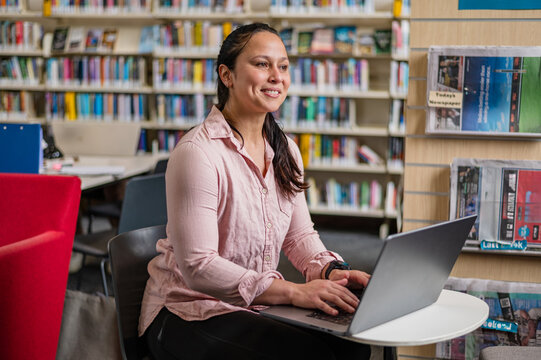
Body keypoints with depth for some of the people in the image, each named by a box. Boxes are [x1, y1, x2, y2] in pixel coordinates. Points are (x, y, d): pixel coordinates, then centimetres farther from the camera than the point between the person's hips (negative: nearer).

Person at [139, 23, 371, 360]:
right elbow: (198, 267, -23)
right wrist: (293, 292, -30)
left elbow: (299, 234, 11)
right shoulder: (197, 153, -19)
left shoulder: (284, 149, 7)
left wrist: (331, 270, -12)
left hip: (257, 306, 7)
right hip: (189, 315, -7)